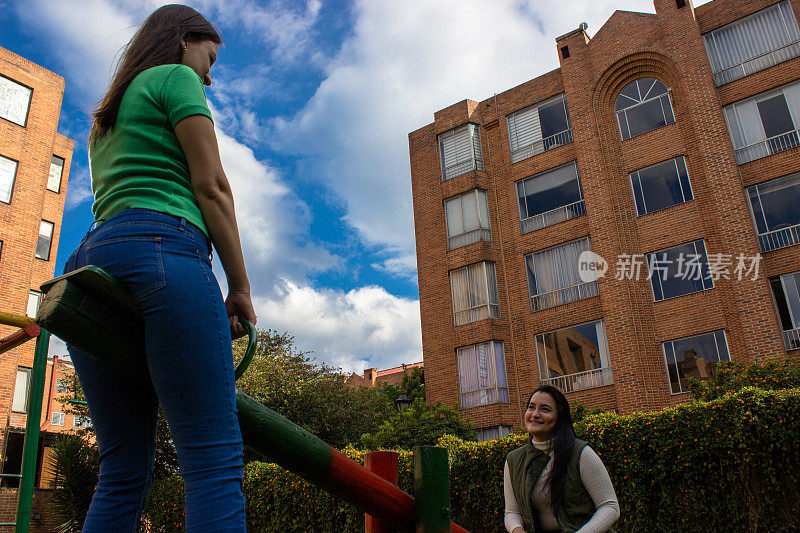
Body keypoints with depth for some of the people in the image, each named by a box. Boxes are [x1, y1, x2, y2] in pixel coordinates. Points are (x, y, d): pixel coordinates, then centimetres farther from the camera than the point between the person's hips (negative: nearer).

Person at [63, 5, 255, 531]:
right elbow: (211, 187, 0)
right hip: (160, 251, -9)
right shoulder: (176, 78, 10)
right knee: (215, 459, -16)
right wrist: (240, 287, 2)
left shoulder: (108, 119, 34)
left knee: (123, 474, 7)